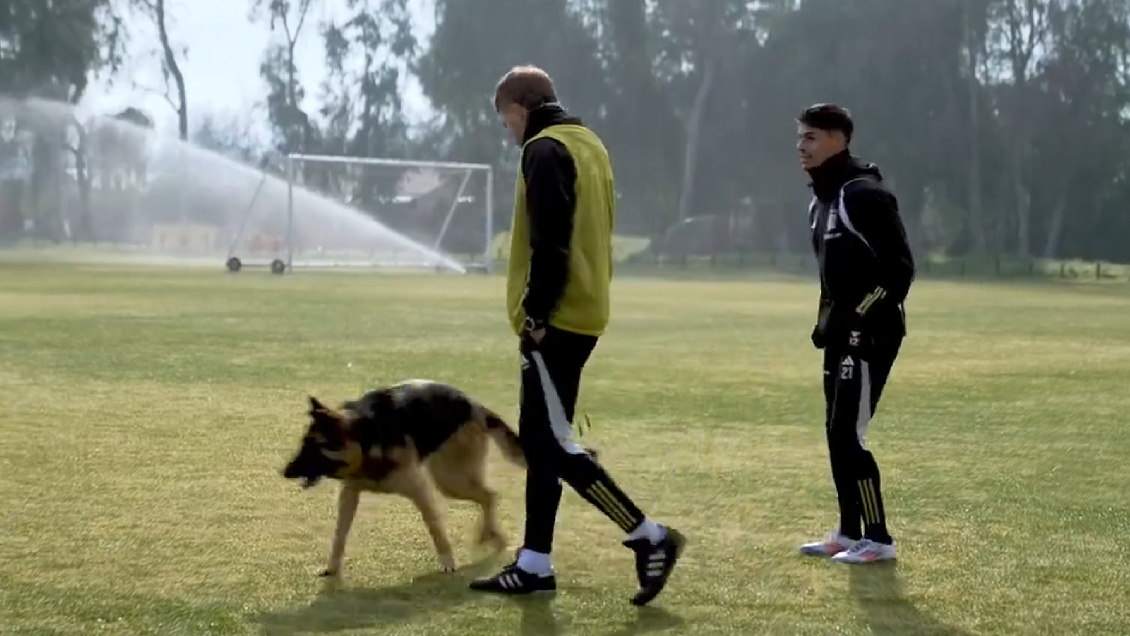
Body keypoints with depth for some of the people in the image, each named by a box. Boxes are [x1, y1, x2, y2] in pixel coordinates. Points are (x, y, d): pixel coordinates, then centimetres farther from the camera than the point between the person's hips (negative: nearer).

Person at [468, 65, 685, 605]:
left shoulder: (545, 151, -12)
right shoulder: (589, 144, 17)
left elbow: (549, 244, -21)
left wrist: (535, 313, -18)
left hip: (555, 319, -10)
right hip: (584, 313, 10)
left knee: (555, 444, -8)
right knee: (540, 438, 12)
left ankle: (650, 538, -8)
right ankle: (534, 565, 15)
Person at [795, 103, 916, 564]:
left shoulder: (863, 194, -15)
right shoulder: (822, 201, 15)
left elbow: (898, 268, -18)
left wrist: (857, 322, -19)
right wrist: (827, 320, 13)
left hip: (869, 335, -10)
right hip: (843, 334, 10)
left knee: (848, 435, -10)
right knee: (836, 434, 12)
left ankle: (877, 538, -2)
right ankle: (849, 532, 21)